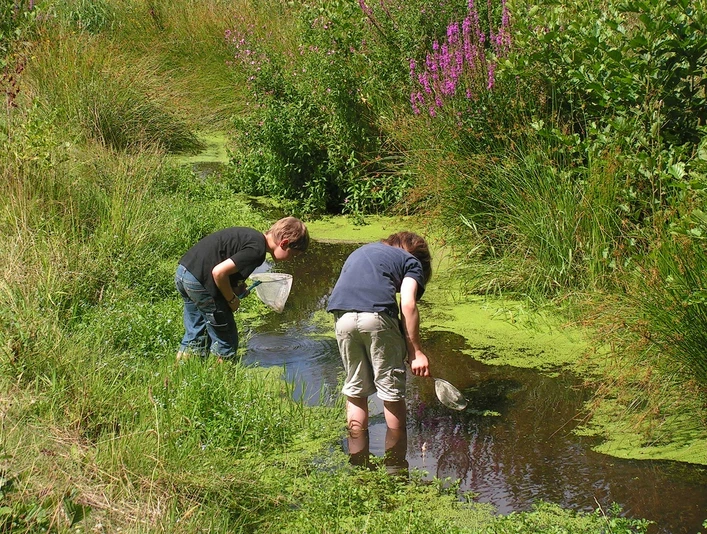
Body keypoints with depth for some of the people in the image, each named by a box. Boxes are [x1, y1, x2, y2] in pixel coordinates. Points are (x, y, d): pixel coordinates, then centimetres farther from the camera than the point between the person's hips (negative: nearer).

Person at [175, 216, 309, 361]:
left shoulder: (252, 236, 14)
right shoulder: (257, 249, -16)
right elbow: (218, 272, -22)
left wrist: (238, 285, 10)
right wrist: (232, 299, -6)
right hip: (200, 281, -10)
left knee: (196, 336, 21)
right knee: (225, 339, 4)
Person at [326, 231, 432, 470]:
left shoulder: (360, 251, 36)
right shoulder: (411, 261, 18)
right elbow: (407, 305, 1)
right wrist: (416, 352, 1)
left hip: (342, 316, 5)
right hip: (377, 315, -4)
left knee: (355, 391, 17)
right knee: (392, 392, 8)